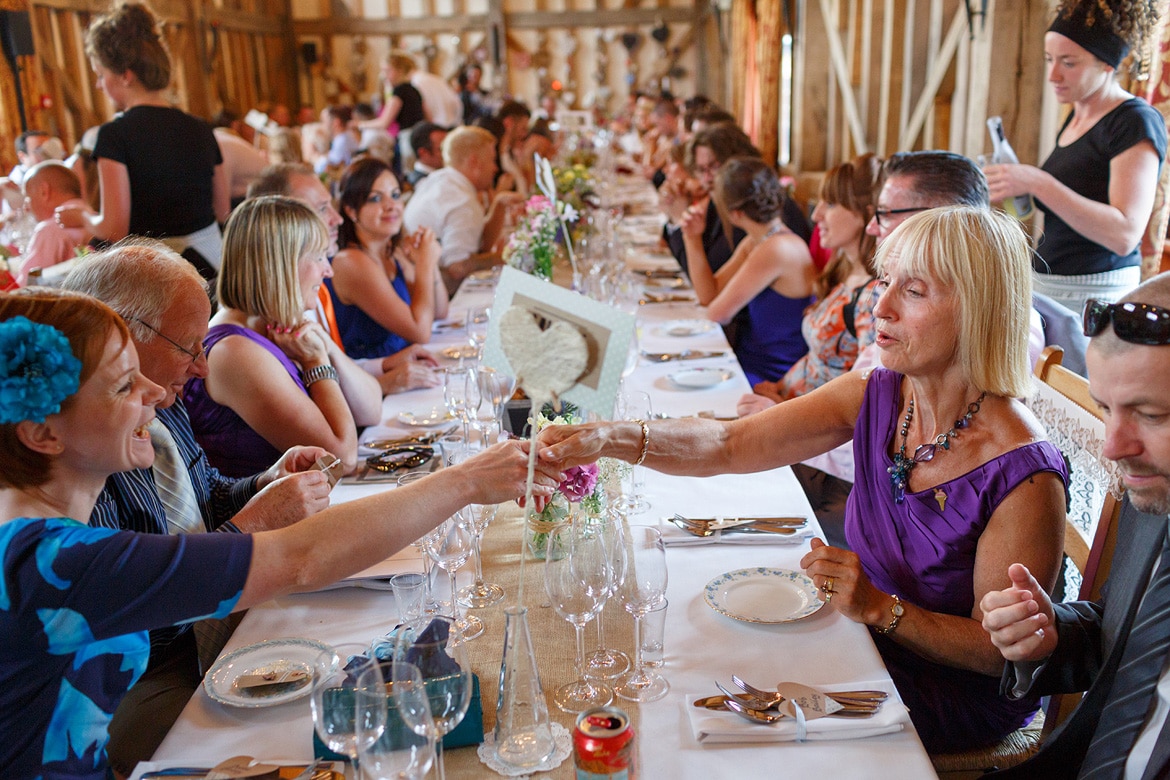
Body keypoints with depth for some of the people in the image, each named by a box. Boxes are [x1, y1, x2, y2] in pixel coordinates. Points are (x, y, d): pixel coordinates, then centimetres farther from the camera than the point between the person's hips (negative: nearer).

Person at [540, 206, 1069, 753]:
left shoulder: (1024, 476, -27)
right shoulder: (875, 398, -10)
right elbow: (729, 444, -15)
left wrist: (879, 607, -31)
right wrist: (608, 437, -30)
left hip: (962, 696, -5)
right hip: (868, 643, 5)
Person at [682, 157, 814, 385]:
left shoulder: (777, 249, -23)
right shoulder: (752, 243, 8)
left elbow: (718, 313, -19)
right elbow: (709, 295, 11)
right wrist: (693, 238, 2)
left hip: (771, 379, -9)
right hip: (749, 362, 9)